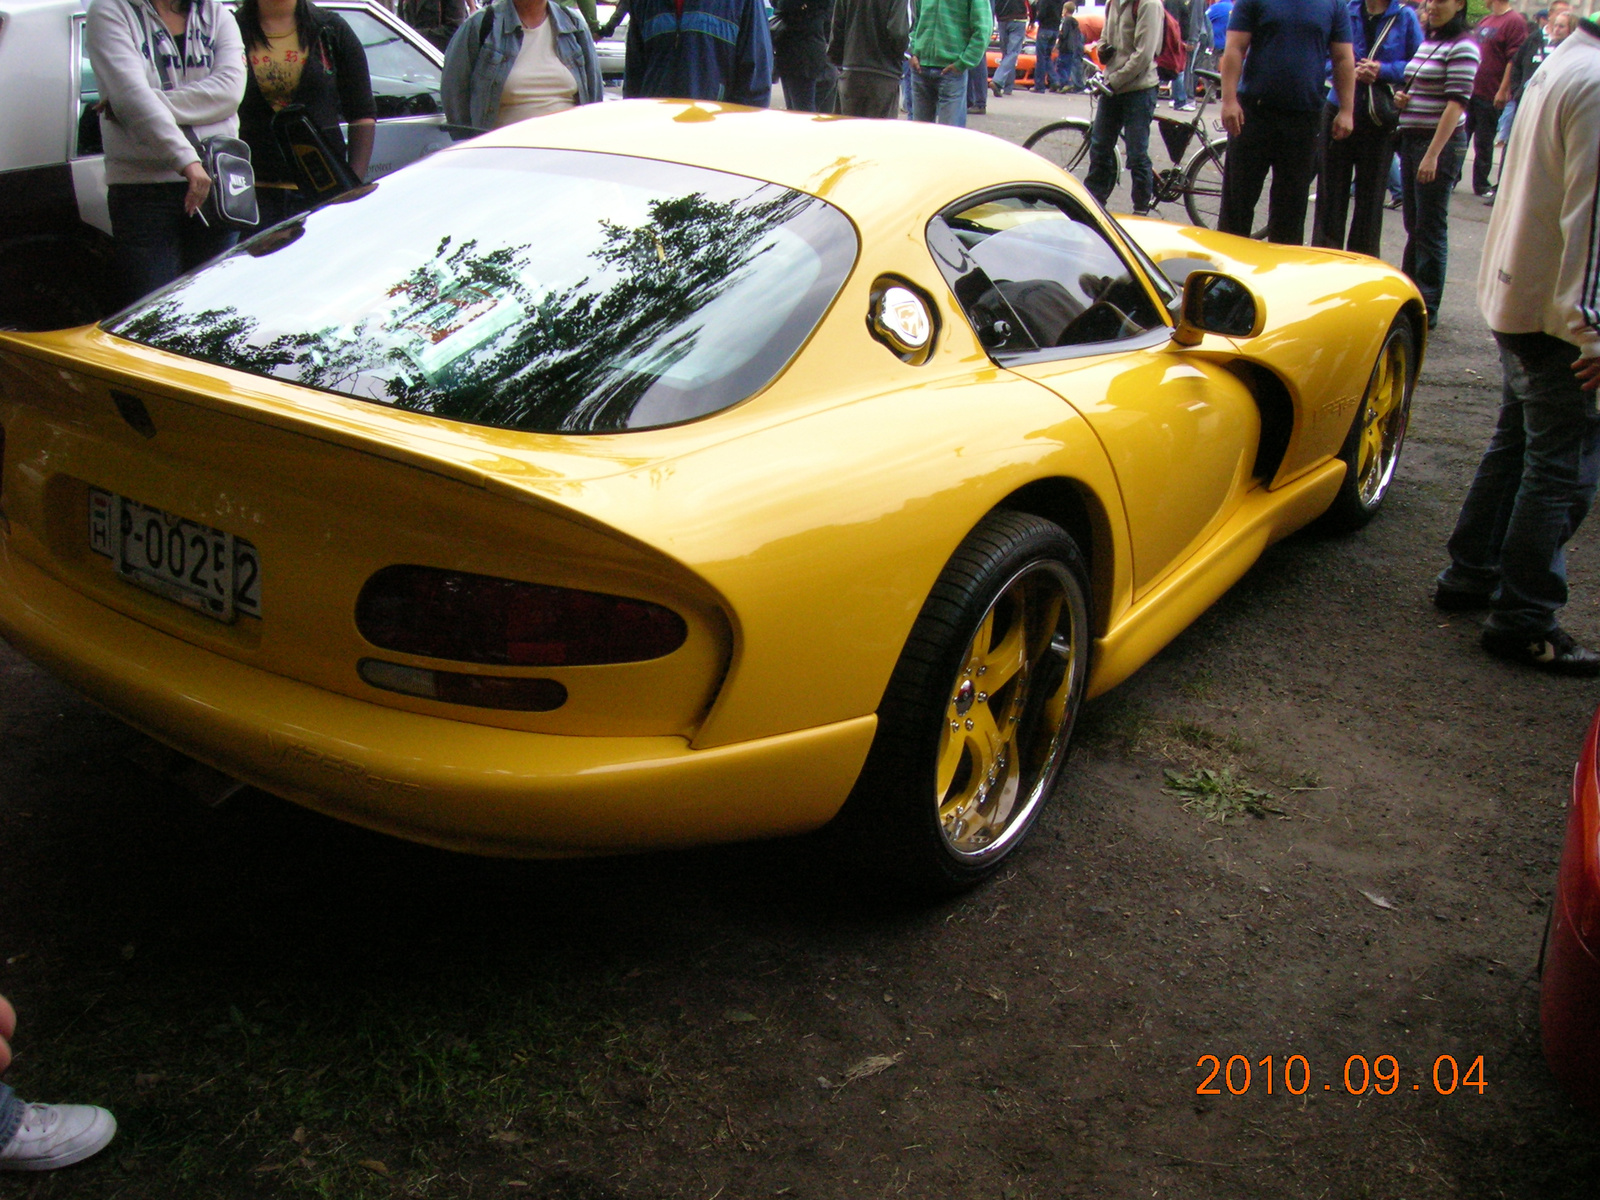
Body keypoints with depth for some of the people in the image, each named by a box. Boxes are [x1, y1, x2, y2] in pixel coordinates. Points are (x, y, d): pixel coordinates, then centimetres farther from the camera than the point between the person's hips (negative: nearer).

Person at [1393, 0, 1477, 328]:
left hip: (1440, 144, -8)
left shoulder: (1462, 46, -11)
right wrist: (1402, 98, 4)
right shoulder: (1428, 41, 15)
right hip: (1411, 139, 8)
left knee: (1430, 228, -4)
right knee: (1413, 224, 14)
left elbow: (1456, 104, -17)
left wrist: (1433, 154, -22)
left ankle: (1426, 310, 1)